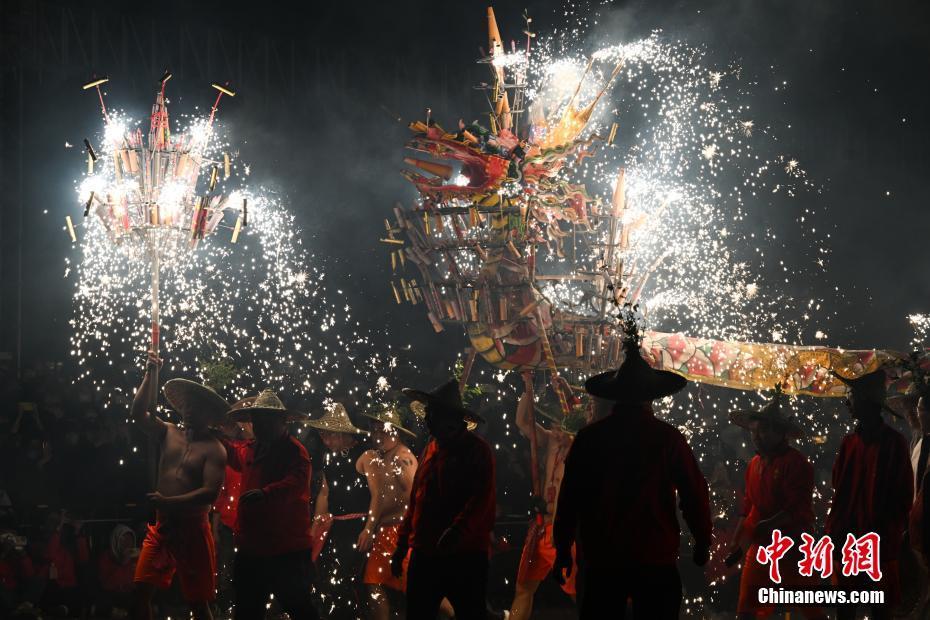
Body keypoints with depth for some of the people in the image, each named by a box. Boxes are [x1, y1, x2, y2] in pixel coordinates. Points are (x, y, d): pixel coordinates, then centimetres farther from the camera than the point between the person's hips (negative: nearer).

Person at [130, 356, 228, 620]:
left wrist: (168, 502, -23)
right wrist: (150, 375, -2)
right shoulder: (169, 433, 10)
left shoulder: (213, 449, -7)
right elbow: (139, 413, 2)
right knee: (140, 591, -7)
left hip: (193, 530, -4)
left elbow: (210, 493, -17)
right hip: (162, 527, 5)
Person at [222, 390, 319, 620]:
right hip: (250, 546, 8)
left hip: (287, 549, -8)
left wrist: (265, 493, -43)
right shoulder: (250, 449, 13)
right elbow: (232, 453, 38)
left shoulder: (294, 450, -12)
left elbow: (296, 482, -30)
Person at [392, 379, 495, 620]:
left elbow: (482, 499, -15)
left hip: (465, 555, -6)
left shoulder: (478, 450, -5)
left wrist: (457, 530, -31)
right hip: (425, 553, 6)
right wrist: (402, 545, 17)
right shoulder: (431, 449, 15)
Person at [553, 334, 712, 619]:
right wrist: (702, 542, 8)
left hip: (601, 559, 1)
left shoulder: (589, 438, -1)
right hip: (655, 560, -1)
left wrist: (563, 548, 10)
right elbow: (695, 494, -5)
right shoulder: (668, 438, -6)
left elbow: (569, 496, 2)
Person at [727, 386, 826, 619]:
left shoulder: (795, 463, -13)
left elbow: (797, 510, -19)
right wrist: (736, 540, 12)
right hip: (760, 547, 7)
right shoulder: (756, 463, 10)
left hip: (793, 547, -7)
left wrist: (763, 528, -26)